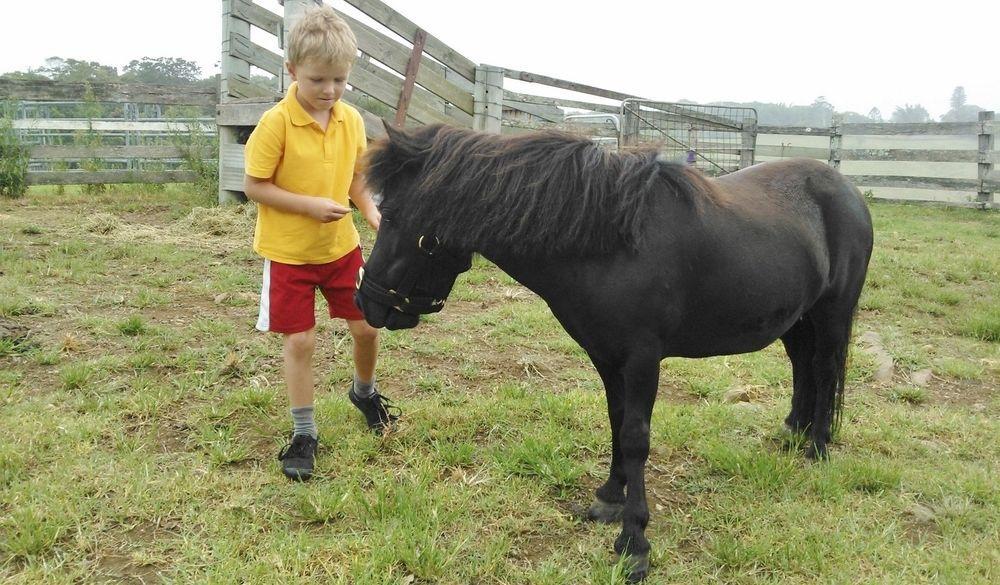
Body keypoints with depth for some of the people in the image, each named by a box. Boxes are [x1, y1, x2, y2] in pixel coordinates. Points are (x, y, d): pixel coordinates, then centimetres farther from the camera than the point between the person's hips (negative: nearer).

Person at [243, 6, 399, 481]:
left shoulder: (351, 119, -3)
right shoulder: (276, 122, -18)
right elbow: (254, 186, -15)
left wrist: (372, 212, -10)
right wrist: (311, 205, -24)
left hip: (341, 245, 4)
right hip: (288, 251, -4)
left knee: (366, 325, 10)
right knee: (299, 340, 2)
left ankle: (364, 392, 41)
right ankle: (304, 433, 18)